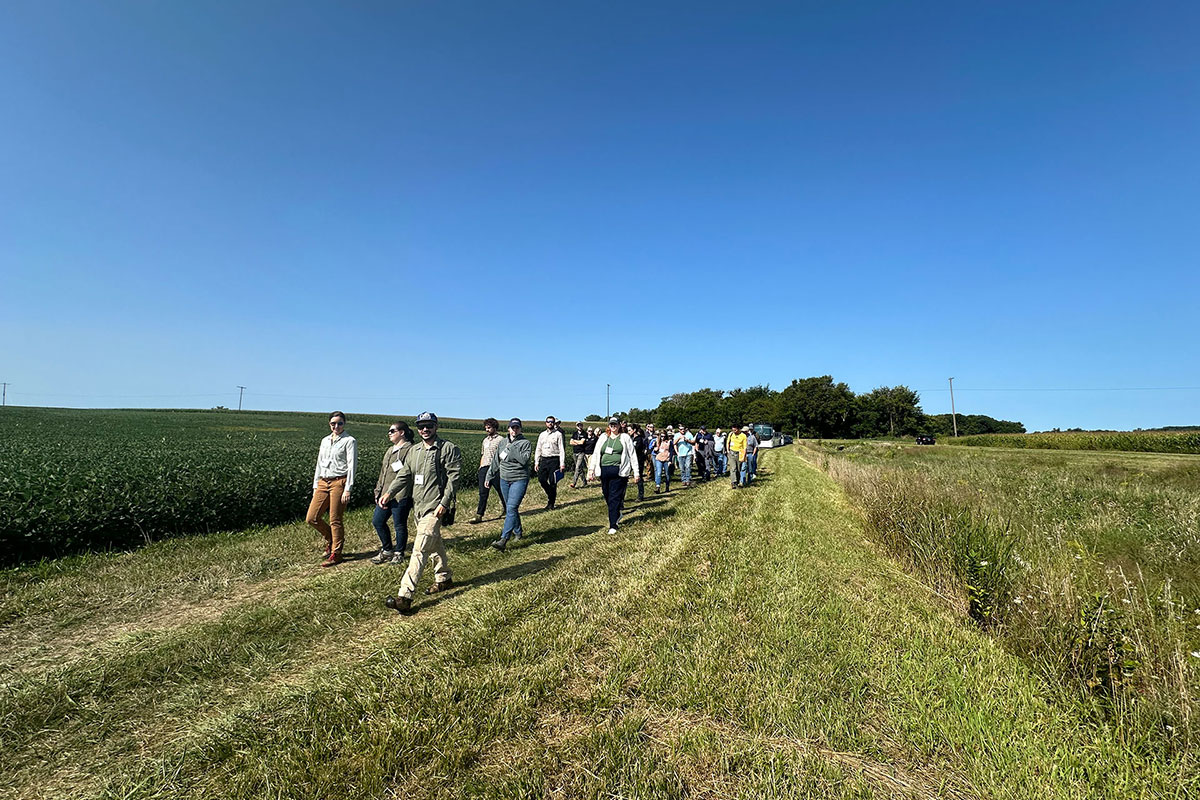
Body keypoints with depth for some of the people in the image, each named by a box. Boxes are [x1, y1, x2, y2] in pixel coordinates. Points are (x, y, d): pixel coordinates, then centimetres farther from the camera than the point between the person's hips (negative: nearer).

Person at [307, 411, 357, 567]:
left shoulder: (349, 441, -3)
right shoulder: (325, 441, 16)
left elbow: (352, 466, -8)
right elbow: (319, 463, 19)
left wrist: (347, 489, -14)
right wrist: (315, 485, 14)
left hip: (339, 482, -6)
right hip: (323, 483, 6)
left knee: (335, 520, -2)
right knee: (311, 518, 4)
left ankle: (336, 554, 12)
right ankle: (331, 538, 29)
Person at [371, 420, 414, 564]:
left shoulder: (409, 450, -12)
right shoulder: (389, 450, 19)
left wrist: (390, 493, -22)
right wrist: (378, 492, 16)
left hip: (401, 496, -9)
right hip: (385, 495, 9)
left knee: (399, 525, 1)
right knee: (377, 521, 12)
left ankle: (399, 554, 18)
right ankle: (387, 550, 28)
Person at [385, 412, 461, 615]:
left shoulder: (448, 449, -6)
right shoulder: (413, 451, 14)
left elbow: (453, 477, -11)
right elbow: (403, 475, 14)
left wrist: (444, 503, -18)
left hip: (434, 506, -7)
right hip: (417, 505, 7)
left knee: (420, 549, -13)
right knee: (434, 545, 19)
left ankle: (405, 596, -16)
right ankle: (444, 579, 36)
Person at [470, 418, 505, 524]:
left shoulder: (501, 439, -3)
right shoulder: (485, 440, 19)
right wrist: (480, 467, 17)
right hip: (484, 468, 6)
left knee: (500, 490, 7)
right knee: (483, 492, 1)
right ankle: (479, 515, 1)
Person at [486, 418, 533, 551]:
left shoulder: (525, 443, -5)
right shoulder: (502, 443, 11)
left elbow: (525, 459, -20)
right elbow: (495, 461, 16)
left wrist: (511, 449, -18)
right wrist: (489, 476, 14)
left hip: (519, 480, -6)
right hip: (504, 479, 6)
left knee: (512, 508, -14)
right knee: (510, 508, 15)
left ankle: (503, 540, -17)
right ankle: (518, 532, 34)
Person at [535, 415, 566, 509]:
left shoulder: (558, 434, 2)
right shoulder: (542, 434, 15)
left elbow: (561, 449, -2)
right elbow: (538, 449, 17)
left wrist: (562, 463, -10)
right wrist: (536, 462, 9)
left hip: (554, 460, -4)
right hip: (544, 460, 4)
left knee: (552, 482, -3)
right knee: (541, 479, -5)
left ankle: (551, 503, 7)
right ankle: (551, 495, 19)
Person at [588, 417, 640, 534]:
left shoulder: (625, 438, 6)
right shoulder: (603, 437, 15)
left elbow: (632, 455, 5)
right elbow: (596, 453, 14)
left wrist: (636, 472, 1)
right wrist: (591, 468, 3)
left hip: (619, 472, -4)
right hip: (604, 471, 4)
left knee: (615, 498, -7)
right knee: (607, 497, 10)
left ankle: (613, 525, -3)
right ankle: (617, 514, 35)